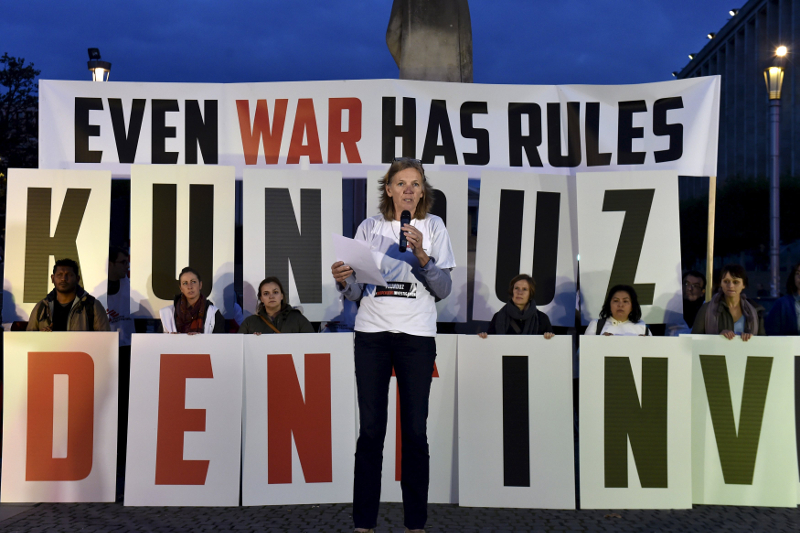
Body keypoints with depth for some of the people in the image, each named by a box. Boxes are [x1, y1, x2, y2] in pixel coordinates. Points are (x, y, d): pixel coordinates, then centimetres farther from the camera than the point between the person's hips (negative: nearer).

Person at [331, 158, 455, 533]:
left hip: (417, 335, -1)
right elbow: (357, 293, 8)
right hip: (372, 332, 1)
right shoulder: (369, 227, 8)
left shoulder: (433, 227, 6)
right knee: (370, 428, 0)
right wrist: (343, 282, -13)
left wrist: (421, 254, -15)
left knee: (415, 429, 0)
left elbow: (443, 289, -1)